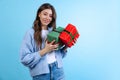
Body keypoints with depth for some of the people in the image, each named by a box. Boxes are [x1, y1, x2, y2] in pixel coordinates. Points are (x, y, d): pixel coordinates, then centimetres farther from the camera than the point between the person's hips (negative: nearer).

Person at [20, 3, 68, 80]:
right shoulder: (31, 33, -7)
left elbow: (58, 54, 12)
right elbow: (25, 59, -13)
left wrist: (65, 47, -6)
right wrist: (45, 50, -18)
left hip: (58, 71, 4)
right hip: (41, 74, -3)